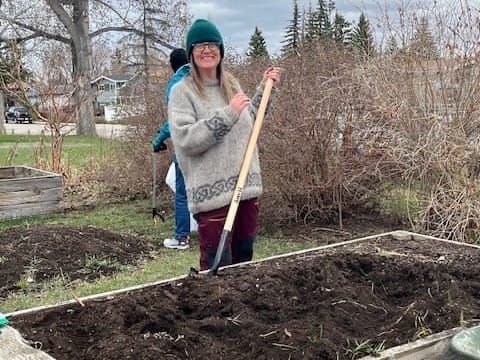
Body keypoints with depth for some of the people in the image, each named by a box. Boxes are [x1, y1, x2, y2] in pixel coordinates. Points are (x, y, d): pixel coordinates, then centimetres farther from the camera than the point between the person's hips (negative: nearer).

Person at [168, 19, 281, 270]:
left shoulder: (232, 84, 12)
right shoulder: (182, 91, -7)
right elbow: (185, 140, -20)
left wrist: (263, 89, 21)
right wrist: (227, 114, -21)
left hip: (246, 185, 6)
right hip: (212, 191, -6)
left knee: (243, 260, 17)